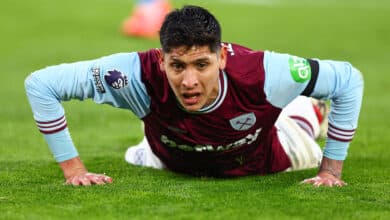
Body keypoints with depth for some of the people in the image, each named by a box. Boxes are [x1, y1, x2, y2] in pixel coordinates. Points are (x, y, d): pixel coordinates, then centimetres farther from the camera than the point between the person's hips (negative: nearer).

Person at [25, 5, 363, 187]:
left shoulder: (264, 75, -46)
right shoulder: (141, 76, -45)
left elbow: (348, 79, -29)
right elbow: (40, 84, -36)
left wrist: (331, 169, -25)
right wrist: (73, 169, -34)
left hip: (259, 160, 0)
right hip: (176, 166, 1)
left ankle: (309, 111, 60)